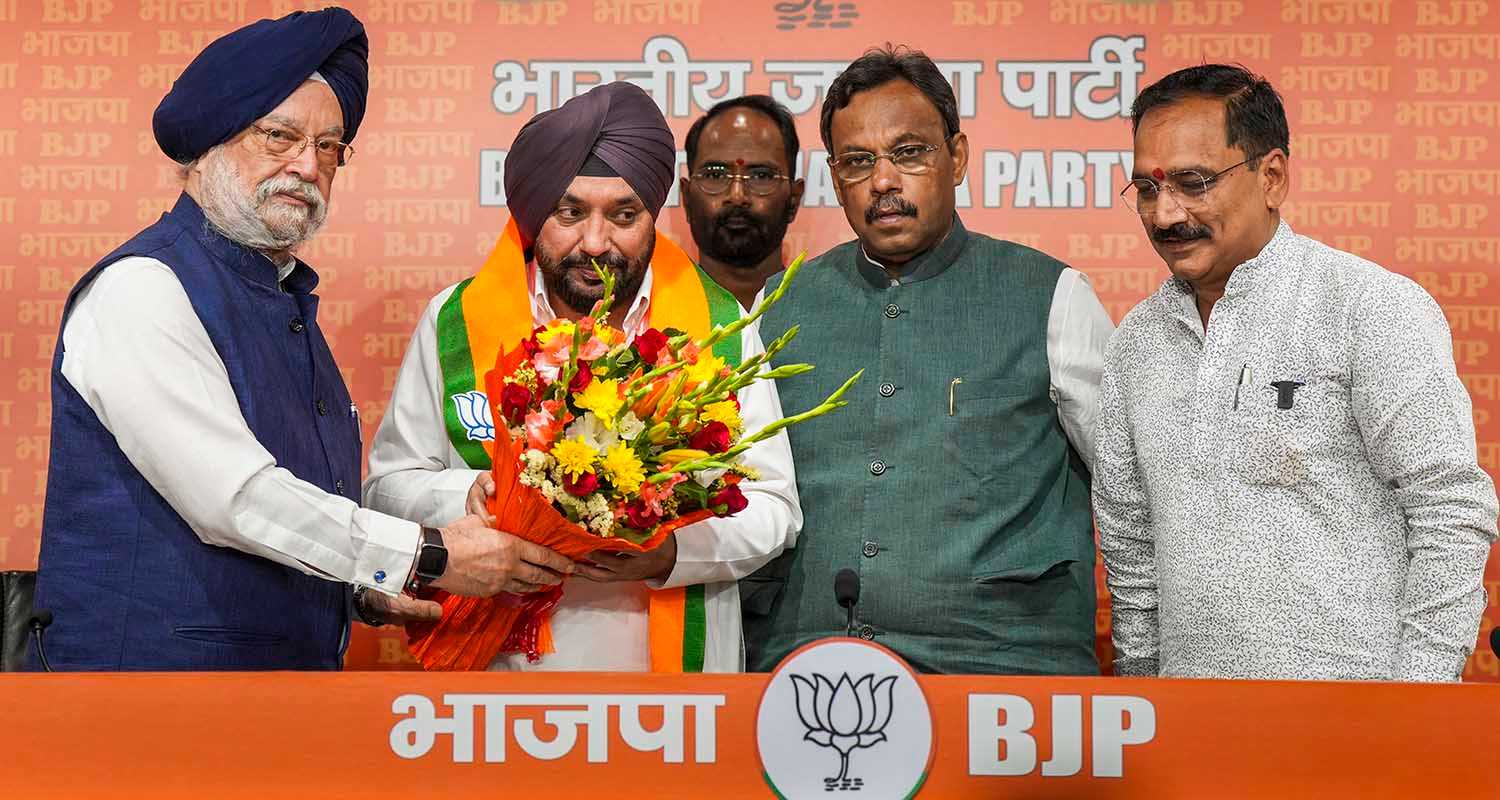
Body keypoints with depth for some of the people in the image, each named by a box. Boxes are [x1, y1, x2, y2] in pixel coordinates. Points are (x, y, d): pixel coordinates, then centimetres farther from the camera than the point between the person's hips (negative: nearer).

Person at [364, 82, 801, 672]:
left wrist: (673, 553, -21)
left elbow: (773, 508, -3)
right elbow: (389, 486, 1)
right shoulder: (454, 323, -3)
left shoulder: (721, 326, -4)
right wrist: (469, 497, -19)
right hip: (499, 666, 0)